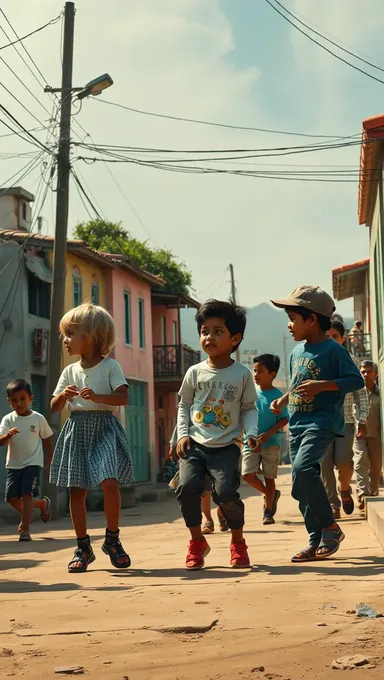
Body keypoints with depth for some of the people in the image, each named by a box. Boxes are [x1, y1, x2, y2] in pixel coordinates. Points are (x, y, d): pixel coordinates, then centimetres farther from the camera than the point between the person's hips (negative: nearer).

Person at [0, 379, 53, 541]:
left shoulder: (38, 418, -4)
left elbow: (46, 438, 9)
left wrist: (49, 459, 10)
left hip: (33, 463, -3)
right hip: (13, 464, 3)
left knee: (26, 494, -14)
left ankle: (25, 529, -8)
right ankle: (42, 503, 28)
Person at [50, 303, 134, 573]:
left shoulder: (110, 366, -1)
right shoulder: (70, 371, 12)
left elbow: (123, 398, -10)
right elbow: (54, 406, 12)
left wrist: (98, 397, -24)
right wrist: (63, 395, -9)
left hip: (104, 428, -4)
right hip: (77, 431, 4)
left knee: (110, 482, -19)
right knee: (76, 490, 2)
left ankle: (112, 540, 0)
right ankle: (83, 548, 12)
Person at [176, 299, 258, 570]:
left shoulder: (242, 374, 2)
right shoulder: (195, 372, 5)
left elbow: (249, 408, 9)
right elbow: (184, 405, 14)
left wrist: (251, 432, -8)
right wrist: (183, 434, 1)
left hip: (226, 446, -2)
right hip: (195, 444, 2)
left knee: (226, 492, -20)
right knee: (188, 486, -20)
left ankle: (238, 542, 8)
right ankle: (197, 542, 3)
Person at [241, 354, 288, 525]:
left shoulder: (277, 395, -6)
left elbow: (284, 420, -8)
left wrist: (268, 434, -20)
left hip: (271, 443, -3)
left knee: (269, 477, 3)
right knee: (248, 474, -8)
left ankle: (268, 511, 15)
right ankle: (270, 494, 18)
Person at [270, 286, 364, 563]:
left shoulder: (333, 350, -8)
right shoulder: (297, 352, 15)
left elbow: (357, 380, -13)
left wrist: (322, 385, -21)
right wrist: (283, 400, 10)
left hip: (323, 422, -8)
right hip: (298, 424, 8)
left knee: (303, 469, -27)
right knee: (303, 483, 7)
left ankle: (331, 527, -12)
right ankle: (316, 542, 15)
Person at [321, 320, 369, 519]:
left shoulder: (351, 362, 6)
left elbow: (360, 393, 7)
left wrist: (362, 420, 0)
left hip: (345, 420, 0)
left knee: (343, 461, -14)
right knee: (325, 465, -3)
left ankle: (345, 490, 16)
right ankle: (332, 504, 7)